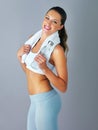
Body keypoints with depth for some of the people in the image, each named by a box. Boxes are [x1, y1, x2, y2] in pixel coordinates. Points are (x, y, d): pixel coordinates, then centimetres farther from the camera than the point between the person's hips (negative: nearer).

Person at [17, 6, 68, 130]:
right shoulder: (33, 38, 3)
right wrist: (19, 56, -5)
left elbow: (63, 87, -18)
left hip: (46, 100, -7)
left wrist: (45, 68, -29)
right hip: (35, 100, 7)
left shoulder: (57, 49, -18)